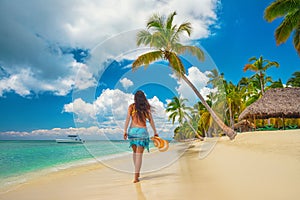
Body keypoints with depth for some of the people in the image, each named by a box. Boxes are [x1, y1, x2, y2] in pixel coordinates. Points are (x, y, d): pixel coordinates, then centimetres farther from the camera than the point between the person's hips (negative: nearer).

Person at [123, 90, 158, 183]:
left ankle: (137, 172, 27)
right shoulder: (147, 107, 6)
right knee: (139, 154, 0)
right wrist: (155, 132, 12)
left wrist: (125, 131, -9)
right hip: (142, 131, -1)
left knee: (135, 152, 20)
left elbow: (127, 119, -6)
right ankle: (136, 176, -3)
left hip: (132, 130, 2)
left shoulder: (131, 107, 5)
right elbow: (151, 121, 5)